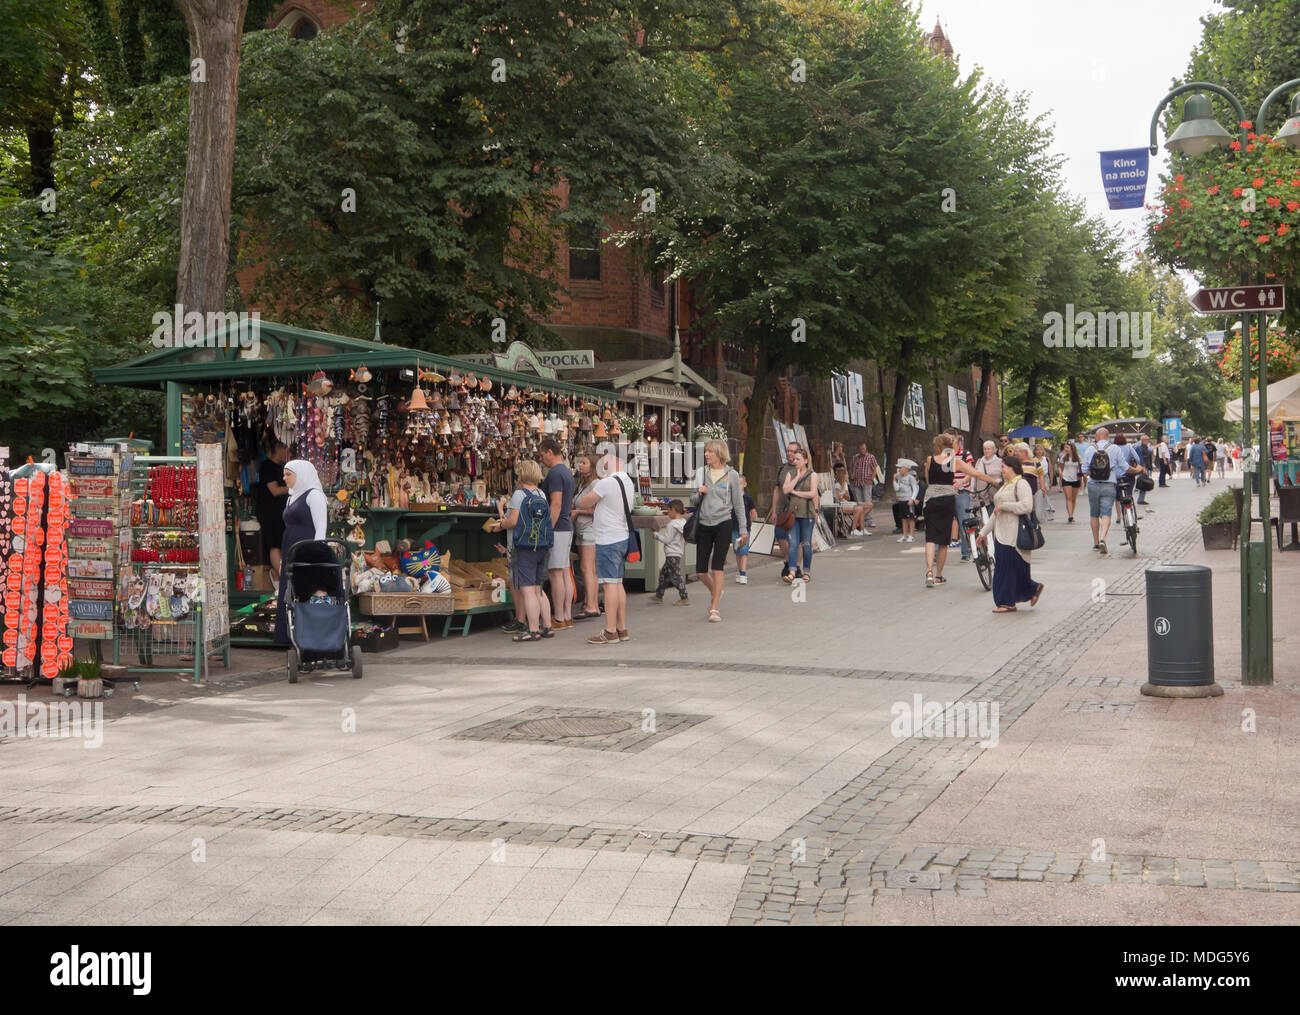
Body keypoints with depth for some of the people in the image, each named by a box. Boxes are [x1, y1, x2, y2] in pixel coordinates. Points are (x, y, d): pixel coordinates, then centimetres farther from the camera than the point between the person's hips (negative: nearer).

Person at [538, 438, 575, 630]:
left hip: (556, 528, -10)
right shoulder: (566, 472, 17)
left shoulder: (555, 473, -14)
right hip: (567, 528, 10)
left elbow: (556, 504, -21)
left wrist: (547, 531, -21)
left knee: (555, 573, -7)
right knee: (565, 573, 10)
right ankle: (567, 617, 13)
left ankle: (559, 620, -5)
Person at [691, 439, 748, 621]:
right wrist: (699, 494, -10)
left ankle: (714, 609, 0)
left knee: (717, 569, -7)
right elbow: (693, 501, 13)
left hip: (723, 524, -3)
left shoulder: (731, 475, 0)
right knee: (700, 571, 2)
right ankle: (715, 593, 32)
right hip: (703, 525, 3)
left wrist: (743, 529, 2)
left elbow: (738, 503, 4)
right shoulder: (701, 473, 8)